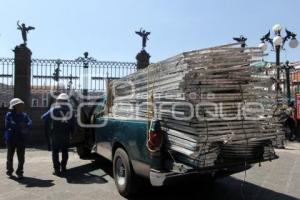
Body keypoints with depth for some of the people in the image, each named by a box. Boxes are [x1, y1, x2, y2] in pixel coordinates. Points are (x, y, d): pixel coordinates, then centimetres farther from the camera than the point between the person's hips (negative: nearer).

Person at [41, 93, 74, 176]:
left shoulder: (53, 109, -8)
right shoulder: (70, 110, 0)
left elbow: (43, 118, -1)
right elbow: (72, 124, 2)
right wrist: (71, 133, 11)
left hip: (55, 134, -2)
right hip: (66, 135, 2)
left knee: (55, 152, 8)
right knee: (65, 152, 13)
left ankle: (57, 170, 7)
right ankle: (63, 169, 17)